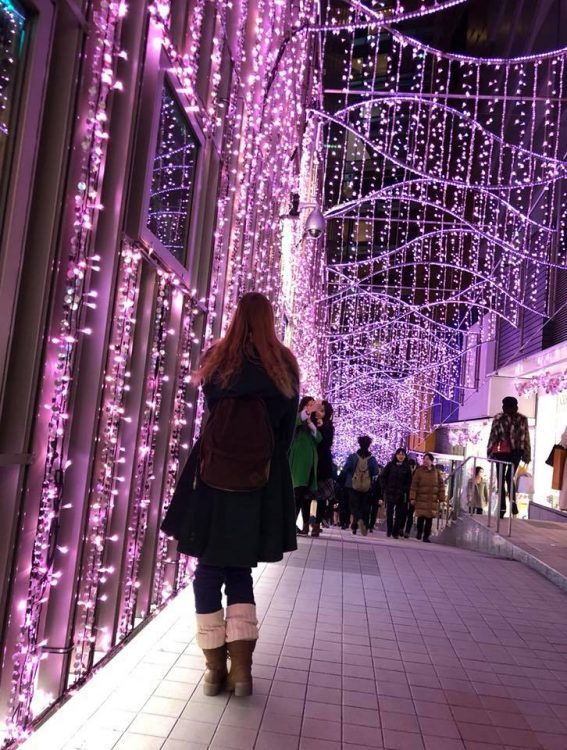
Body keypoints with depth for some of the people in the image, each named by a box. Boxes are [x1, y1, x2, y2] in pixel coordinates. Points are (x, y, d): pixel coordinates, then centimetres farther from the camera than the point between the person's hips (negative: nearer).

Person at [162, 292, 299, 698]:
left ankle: (216, 670, 11)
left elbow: (211, 413, 6)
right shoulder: (285, 364, 4)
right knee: (240, 570, 13)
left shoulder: (217, 358, 4)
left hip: (214, 474, -1)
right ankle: (241, 668, 7)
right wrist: (271, 463, 10)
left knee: (210, 569, 9)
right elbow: (288, 426, 3)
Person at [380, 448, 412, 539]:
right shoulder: (390, 465, 3)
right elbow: (383, 476, 4)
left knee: (399, 513, 2)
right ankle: (389, 531, 13)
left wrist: (405, 490, -8)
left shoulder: (407, 467, 3)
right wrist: (385, 488, -2)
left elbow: (409, 481, 2)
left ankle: (396, 532, 8)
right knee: (389, 512, 5)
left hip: (401, 494, 0)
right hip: (390, 493, 0)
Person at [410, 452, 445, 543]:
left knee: (429, 519, 3)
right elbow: (414, 485, -5)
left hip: (432, 500, 2)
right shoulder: (419, 471, -2)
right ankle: (419, 533, 20)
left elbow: (441, 485, 8)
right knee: (421, 517, 0)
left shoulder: (437, 472, 5)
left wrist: (441, 498, 2)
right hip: (421, 499, -2)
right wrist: (412, 498, -9)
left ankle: (426, 536, 13)